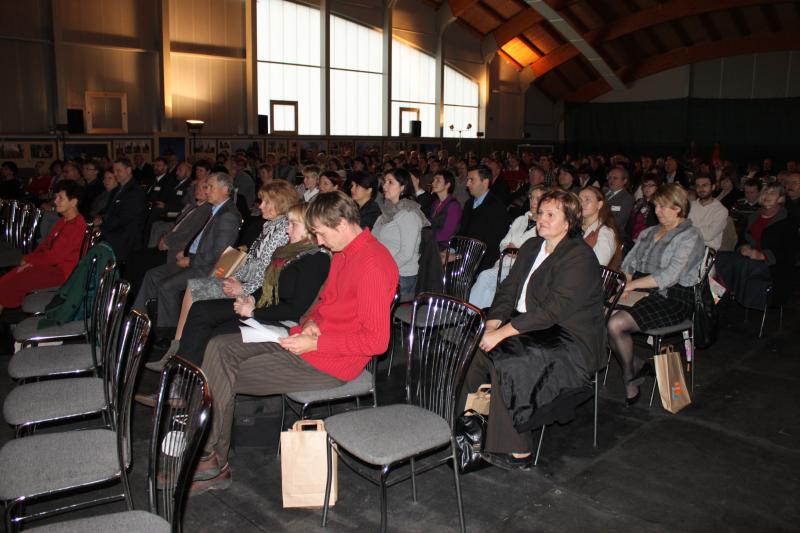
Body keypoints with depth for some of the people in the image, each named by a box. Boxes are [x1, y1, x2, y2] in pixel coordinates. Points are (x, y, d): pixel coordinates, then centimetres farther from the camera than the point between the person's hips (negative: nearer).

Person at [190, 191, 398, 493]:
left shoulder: (372, 264, -23)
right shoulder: (343, 252, 9)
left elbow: (377, 340, -25)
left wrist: (316, 343, -21)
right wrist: (311, 322, -1)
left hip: (328, 364, -10)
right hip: (308, 339, 10)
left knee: (224, 378, -8)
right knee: (219, 348, 2)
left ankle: (214, 462, 14)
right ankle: (209, 458, 0)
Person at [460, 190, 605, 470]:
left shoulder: (580, 257, -16)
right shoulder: (531, 247, 11)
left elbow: (554, 311, -24)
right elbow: (508, 289, 8)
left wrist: (503, 332, -25)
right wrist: (492, 325, -10)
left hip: (571, 340, -8)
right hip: (529, 327, 8)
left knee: (506, 363, -29)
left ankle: (516, 451, -17)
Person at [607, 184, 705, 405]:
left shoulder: (690, 236, -5)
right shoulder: (649, 232, 20)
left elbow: (670, 276, -16)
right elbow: (629, 263, 15)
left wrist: (632, 284, -17)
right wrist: (625, 284, -6)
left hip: (672, 298, -7)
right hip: (643, 291, 7)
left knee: (616, 324, -28)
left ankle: (630, 377, -3)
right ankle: (634, 368, -3)